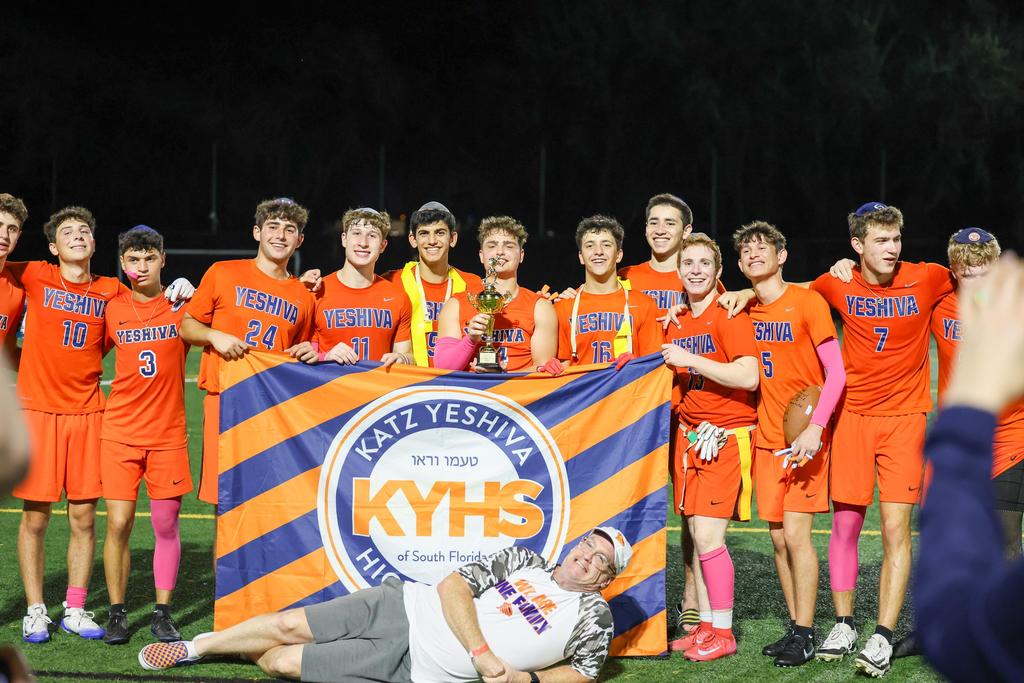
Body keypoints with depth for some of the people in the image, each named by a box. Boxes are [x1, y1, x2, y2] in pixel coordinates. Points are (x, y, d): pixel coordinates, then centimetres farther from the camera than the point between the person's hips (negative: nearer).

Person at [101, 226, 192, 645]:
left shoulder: (181, 306, 1)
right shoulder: (112, 309, 4)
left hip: (168, 433, 0)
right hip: (119, 433, 0)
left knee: (166, 526, 1)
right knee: (118, 524, -4)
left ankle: (163, 614, 9)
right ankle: (117, 613, 6)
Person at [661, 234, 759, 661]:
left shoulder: (729, 316, -11)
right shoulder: (676, 322, 12)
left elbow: (748, 377, -22)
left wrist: (691, 360, -21)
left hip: (727, 434, -7)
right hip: (689, 433, 7)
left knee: (708, 534, -11)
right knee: (695, 533, 8)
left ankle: (723, 632, -2)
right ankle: (704, 624, 15)